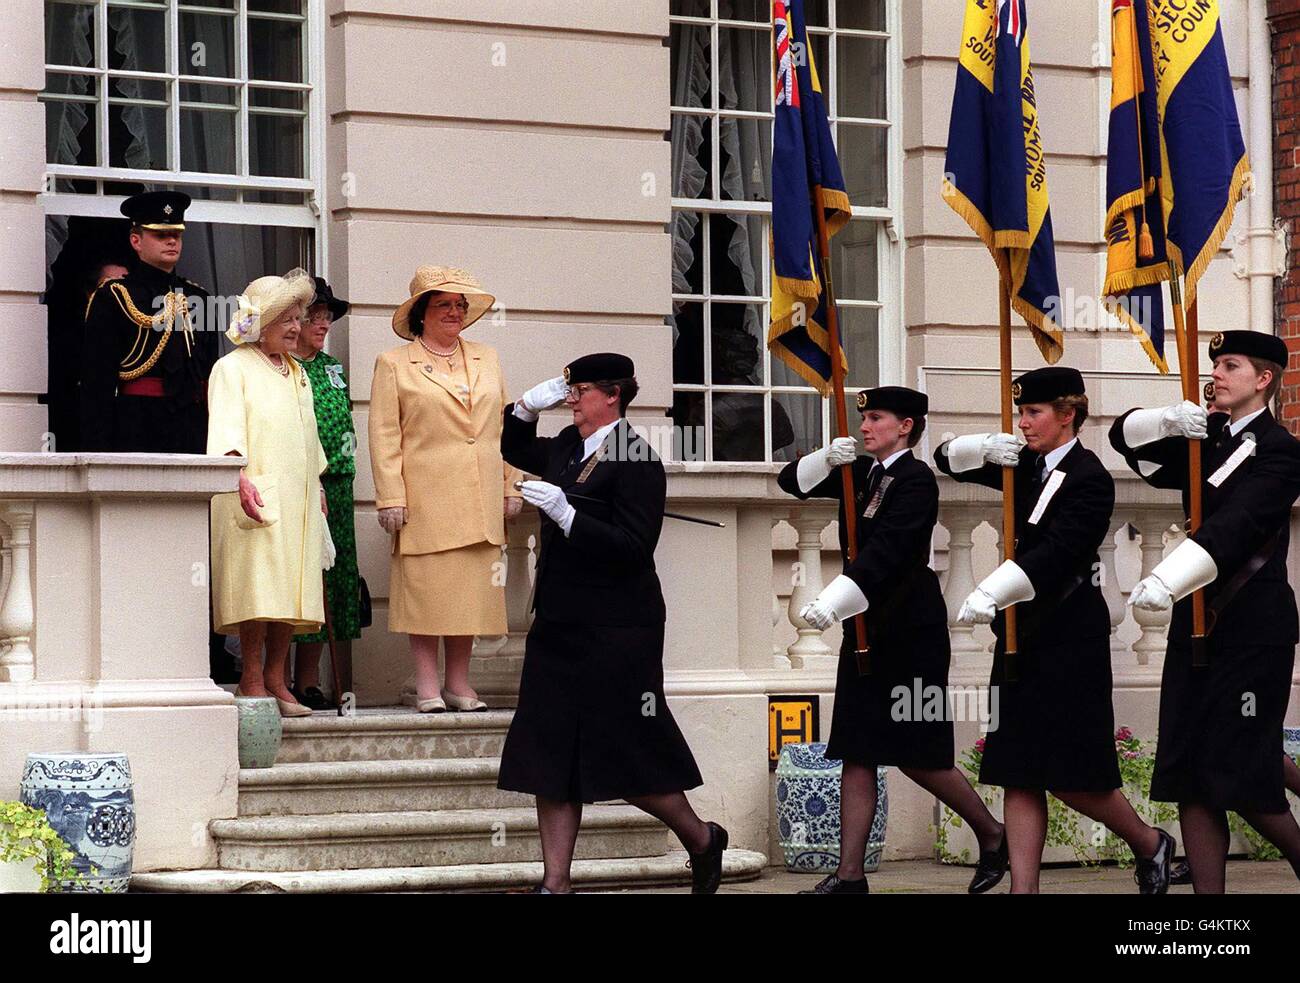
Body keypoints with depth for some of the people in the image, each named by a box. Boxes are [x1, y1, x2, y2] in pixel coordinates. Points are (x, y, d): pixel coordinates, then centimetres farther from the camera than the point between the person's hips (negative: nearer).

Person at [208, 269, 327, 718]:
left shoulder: (297, 374, 24)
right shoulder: (233, 368, 0)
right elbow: (227, 426, -13)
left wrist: (317, 487, 25)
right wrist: (240, 476, -27)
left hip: (298, 501, 7)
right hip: (257, 496, -7)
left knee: (292, 591, 3)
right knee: (258, 588, -14)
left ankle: (275, 680, 7)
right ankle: (251, 680, -10)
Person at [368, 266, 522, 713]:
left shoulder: (486, 359, 17)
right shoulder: (394, 365, 3)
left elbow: (505, 426, 17)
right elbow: (384, 437, -2)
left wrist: (511, 487, 11)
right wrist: (391, 498, -9)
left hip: (480, 502, 4)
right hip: (425, 497, -4)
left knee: (472, 590, 3)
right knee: (426, 590, -4)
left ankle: (459, 683, 10)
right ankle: (426, 687, 0)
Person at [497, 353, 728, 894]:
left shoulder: (636, 461, -14)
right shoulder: (568, 447, 11)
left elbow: (634, 546, -21)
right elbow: (515, 450, 31)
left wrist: (566, 515, -27)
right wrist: (528, 406, 12)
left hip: (614, 632, -8)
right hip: (558, 626, 8)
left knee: (627, 755, -1)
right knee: (550, 756, 4)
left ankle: (701, 838, 22)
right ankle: (555, 881, 6)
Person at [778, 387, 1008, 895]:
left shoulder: (915, 479, -13)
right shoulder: (862, 473, 12)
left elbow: (886, 551, -25)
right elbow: (792, 481, 14)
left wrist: (832, 603, -33)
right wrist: (827, 458, -8)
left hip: (909, 633, -8)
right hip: (867, 629, 8)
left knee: (916, 755, -2)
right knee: (857, 755, 3)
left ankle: (993, 836, 18)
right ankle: (849, 876, 1)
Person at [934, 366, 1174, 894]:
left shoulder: (1089, 480, -13)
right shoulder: (1027, 467, 11)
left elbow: (1056, 552, -25)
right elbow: (948, 458, 14)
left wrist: (991, 593, -35)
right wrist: (985, 448, -8)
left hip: (1070, 638, -8)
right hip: (1023, 635, 8)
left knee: (1073, 779, -3)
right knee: (1018, 774, 3)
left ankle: (1150, 844, 21)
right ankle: (1023, 888, 2)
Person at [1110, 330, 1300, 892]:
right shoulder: (1204, 439, 15)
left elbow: (1236, 526, -22)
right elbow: (1126, 435, 9)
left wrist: (1166, 582, -35)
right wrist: (1168, 421, -13)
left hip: (1251, 631, -7)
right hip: (1195, 625, 7)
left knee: (1239, 779, -7)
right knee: (1187, 780, 2)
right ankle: (1208, 892, 2)